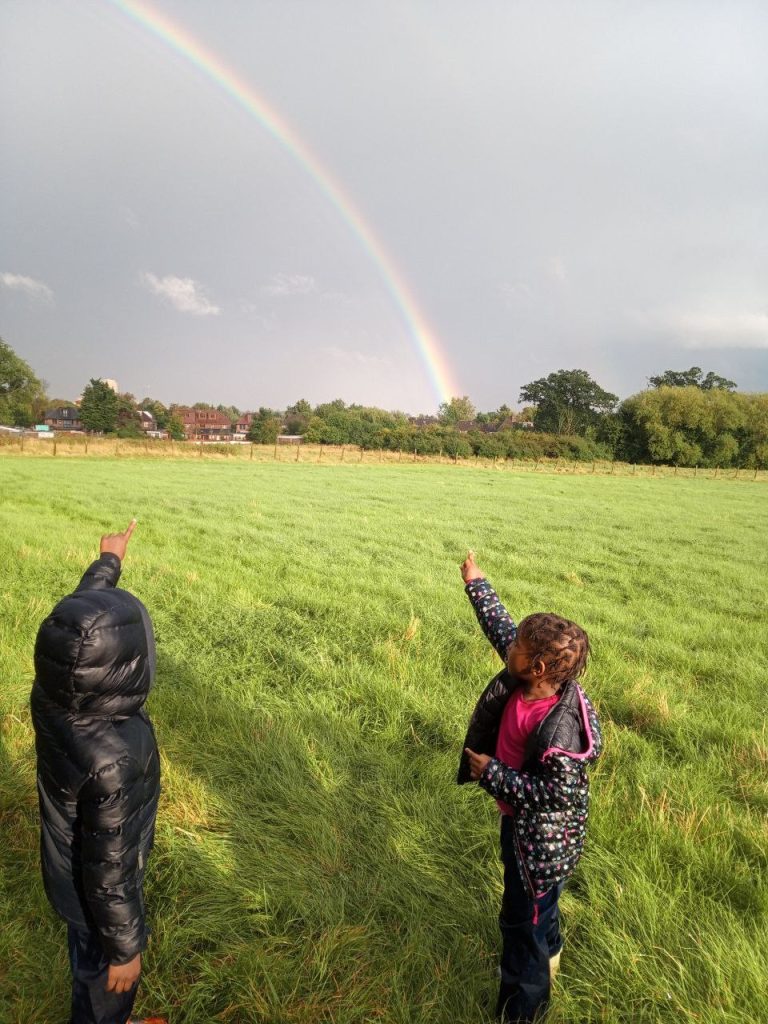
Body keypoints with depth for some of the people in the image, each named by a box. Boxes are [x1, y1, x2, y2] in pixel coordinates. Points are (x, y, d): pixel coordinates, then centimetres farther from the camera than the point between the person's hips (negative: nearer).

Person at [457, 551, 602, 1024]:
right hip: (519, 818, 8)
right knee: (536, 903, 33)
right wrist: (477, 583, 4)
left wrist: (491, 772, -26)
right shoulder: (523, 677, -18)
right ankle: (548, 954, 62)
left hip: (543, 837, -8)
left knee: (524, 917, 14)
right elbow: (500, 625, -3)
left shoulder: (559, 728, -39)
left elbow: (555, 793, -31)